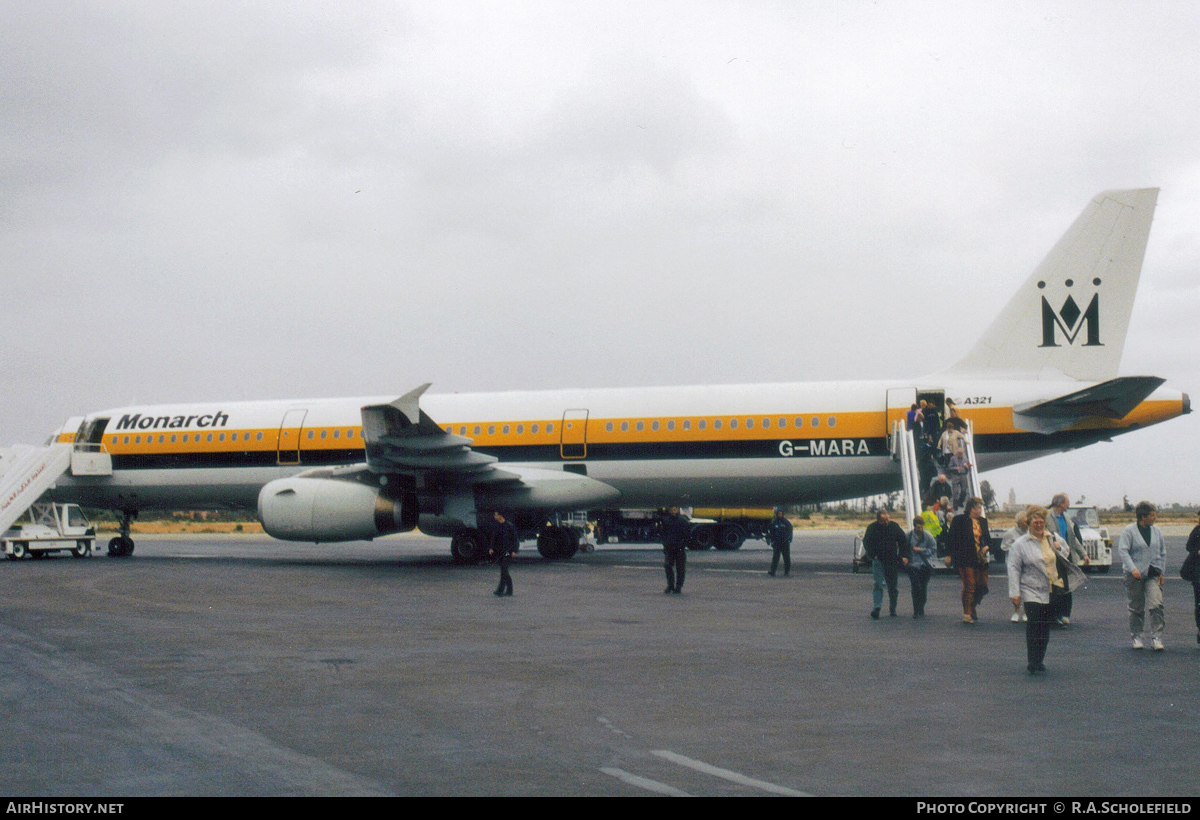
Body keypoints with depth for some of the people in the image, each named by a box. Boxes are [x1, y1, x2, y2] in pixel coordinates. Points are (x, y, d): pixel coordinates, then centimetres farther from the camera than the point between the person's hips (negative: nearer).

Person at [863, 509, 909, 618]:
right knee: (878, 584, -15)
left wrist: (903, 556, -2)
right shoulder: (872, 528, -4)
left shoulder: (894, 526, 1)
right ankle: (877, 607, -20)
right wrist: (873, 555, -10)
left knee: (893, 585, 8)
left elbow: (903, 541, 8)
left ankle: (892, 609, 19)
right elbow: (866, 543, 2)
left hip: (892, 560, 2)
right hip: (878, 560, -2)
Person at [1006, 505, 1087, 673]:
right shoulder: (1020, 544, -3)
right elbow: (1013, 568, -5)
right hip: (1032, 592, -4)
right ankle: (1032, 663, -8)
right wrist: (1014, 593, -12)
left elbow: (1067, 551, 27)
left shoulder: (1054, 538, 10)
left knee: (1046, 626, 10)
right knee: (1034, 626, -13)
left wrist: (1059, 549, 1)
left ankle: (1039, 660, 21)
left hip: (1053, 591, 4)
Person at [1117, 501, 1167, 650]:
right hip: (1135, 575, -3)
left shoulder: (1156, 531, 11)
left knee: (1156, 604, -13)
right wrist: (1133, 568, -26)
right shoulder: (1128, 531, -5)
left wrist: (1162, 572, 11)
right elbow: (1122, 550, -14)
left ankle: (1156, 638, -11)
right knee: (1137, 607, 4)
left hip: (1153, 574, 3)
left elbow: (1162, 552, 19)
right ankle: (1136, 637, 19)